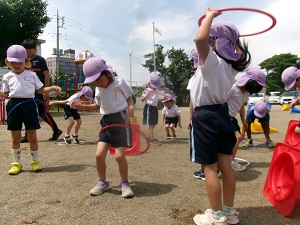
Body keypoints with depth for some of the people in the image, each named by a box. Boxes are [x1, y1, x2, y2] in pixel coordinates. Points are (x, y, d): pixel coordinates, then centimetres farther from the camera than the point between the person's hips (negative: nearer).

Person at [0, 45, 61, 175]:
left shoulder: (31, 75, 8)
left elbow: (41, 90, 10)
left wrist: (52, 88, -5)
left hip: (29, 104, -1)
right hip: (14, 105, 1)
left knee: (32, 136, 4)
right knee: (15, 137, 7)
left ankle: (35, 161, 21)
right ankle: (17, 163, 21)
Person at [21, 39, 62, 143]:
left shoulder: (40, 60, -4)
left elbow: (46, 76, -9)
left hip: (39, 92, -7)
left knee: (42, 112, -4)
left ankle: (56, 131, 11)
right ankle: (27, 135, 14)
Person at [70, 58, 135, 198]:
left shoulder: (119, 83, -4)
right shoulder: (98, 90, 12)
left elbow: (129, 98, 3)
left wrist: (130, 110, -16)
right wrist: (82, 106, 13)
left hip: (120, 120, -5)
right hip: (106, 122, 5)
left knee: (119, 155, -12)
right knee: (99, 154, -3)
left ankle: (125, 183, 11)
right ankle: (102, 182, 19)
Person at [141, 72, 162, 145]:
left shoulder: (157, 92, 13)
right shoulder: (147, 91, -6)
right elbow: (142, 100, -6)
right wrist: (147, 95, -21)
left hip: (155, 108, 7)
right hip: (149, 108, -7)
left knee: (153, 124, 11)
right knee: (150, 124, -6)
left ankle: (149, 137, 23)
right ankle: (152, 139, -4)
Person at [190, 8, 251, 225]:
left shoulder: (212, 60, -16)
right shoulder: (232, 64, 7)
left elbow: (199, 39, -35)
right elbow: (241, 54, 31)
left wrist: (210, 16, -19)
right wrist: (235, 38, 26)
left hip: (206, 117, -8)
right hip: (222, 113, 8)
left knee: (210, 168, 1)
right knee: (225, 165, 13)